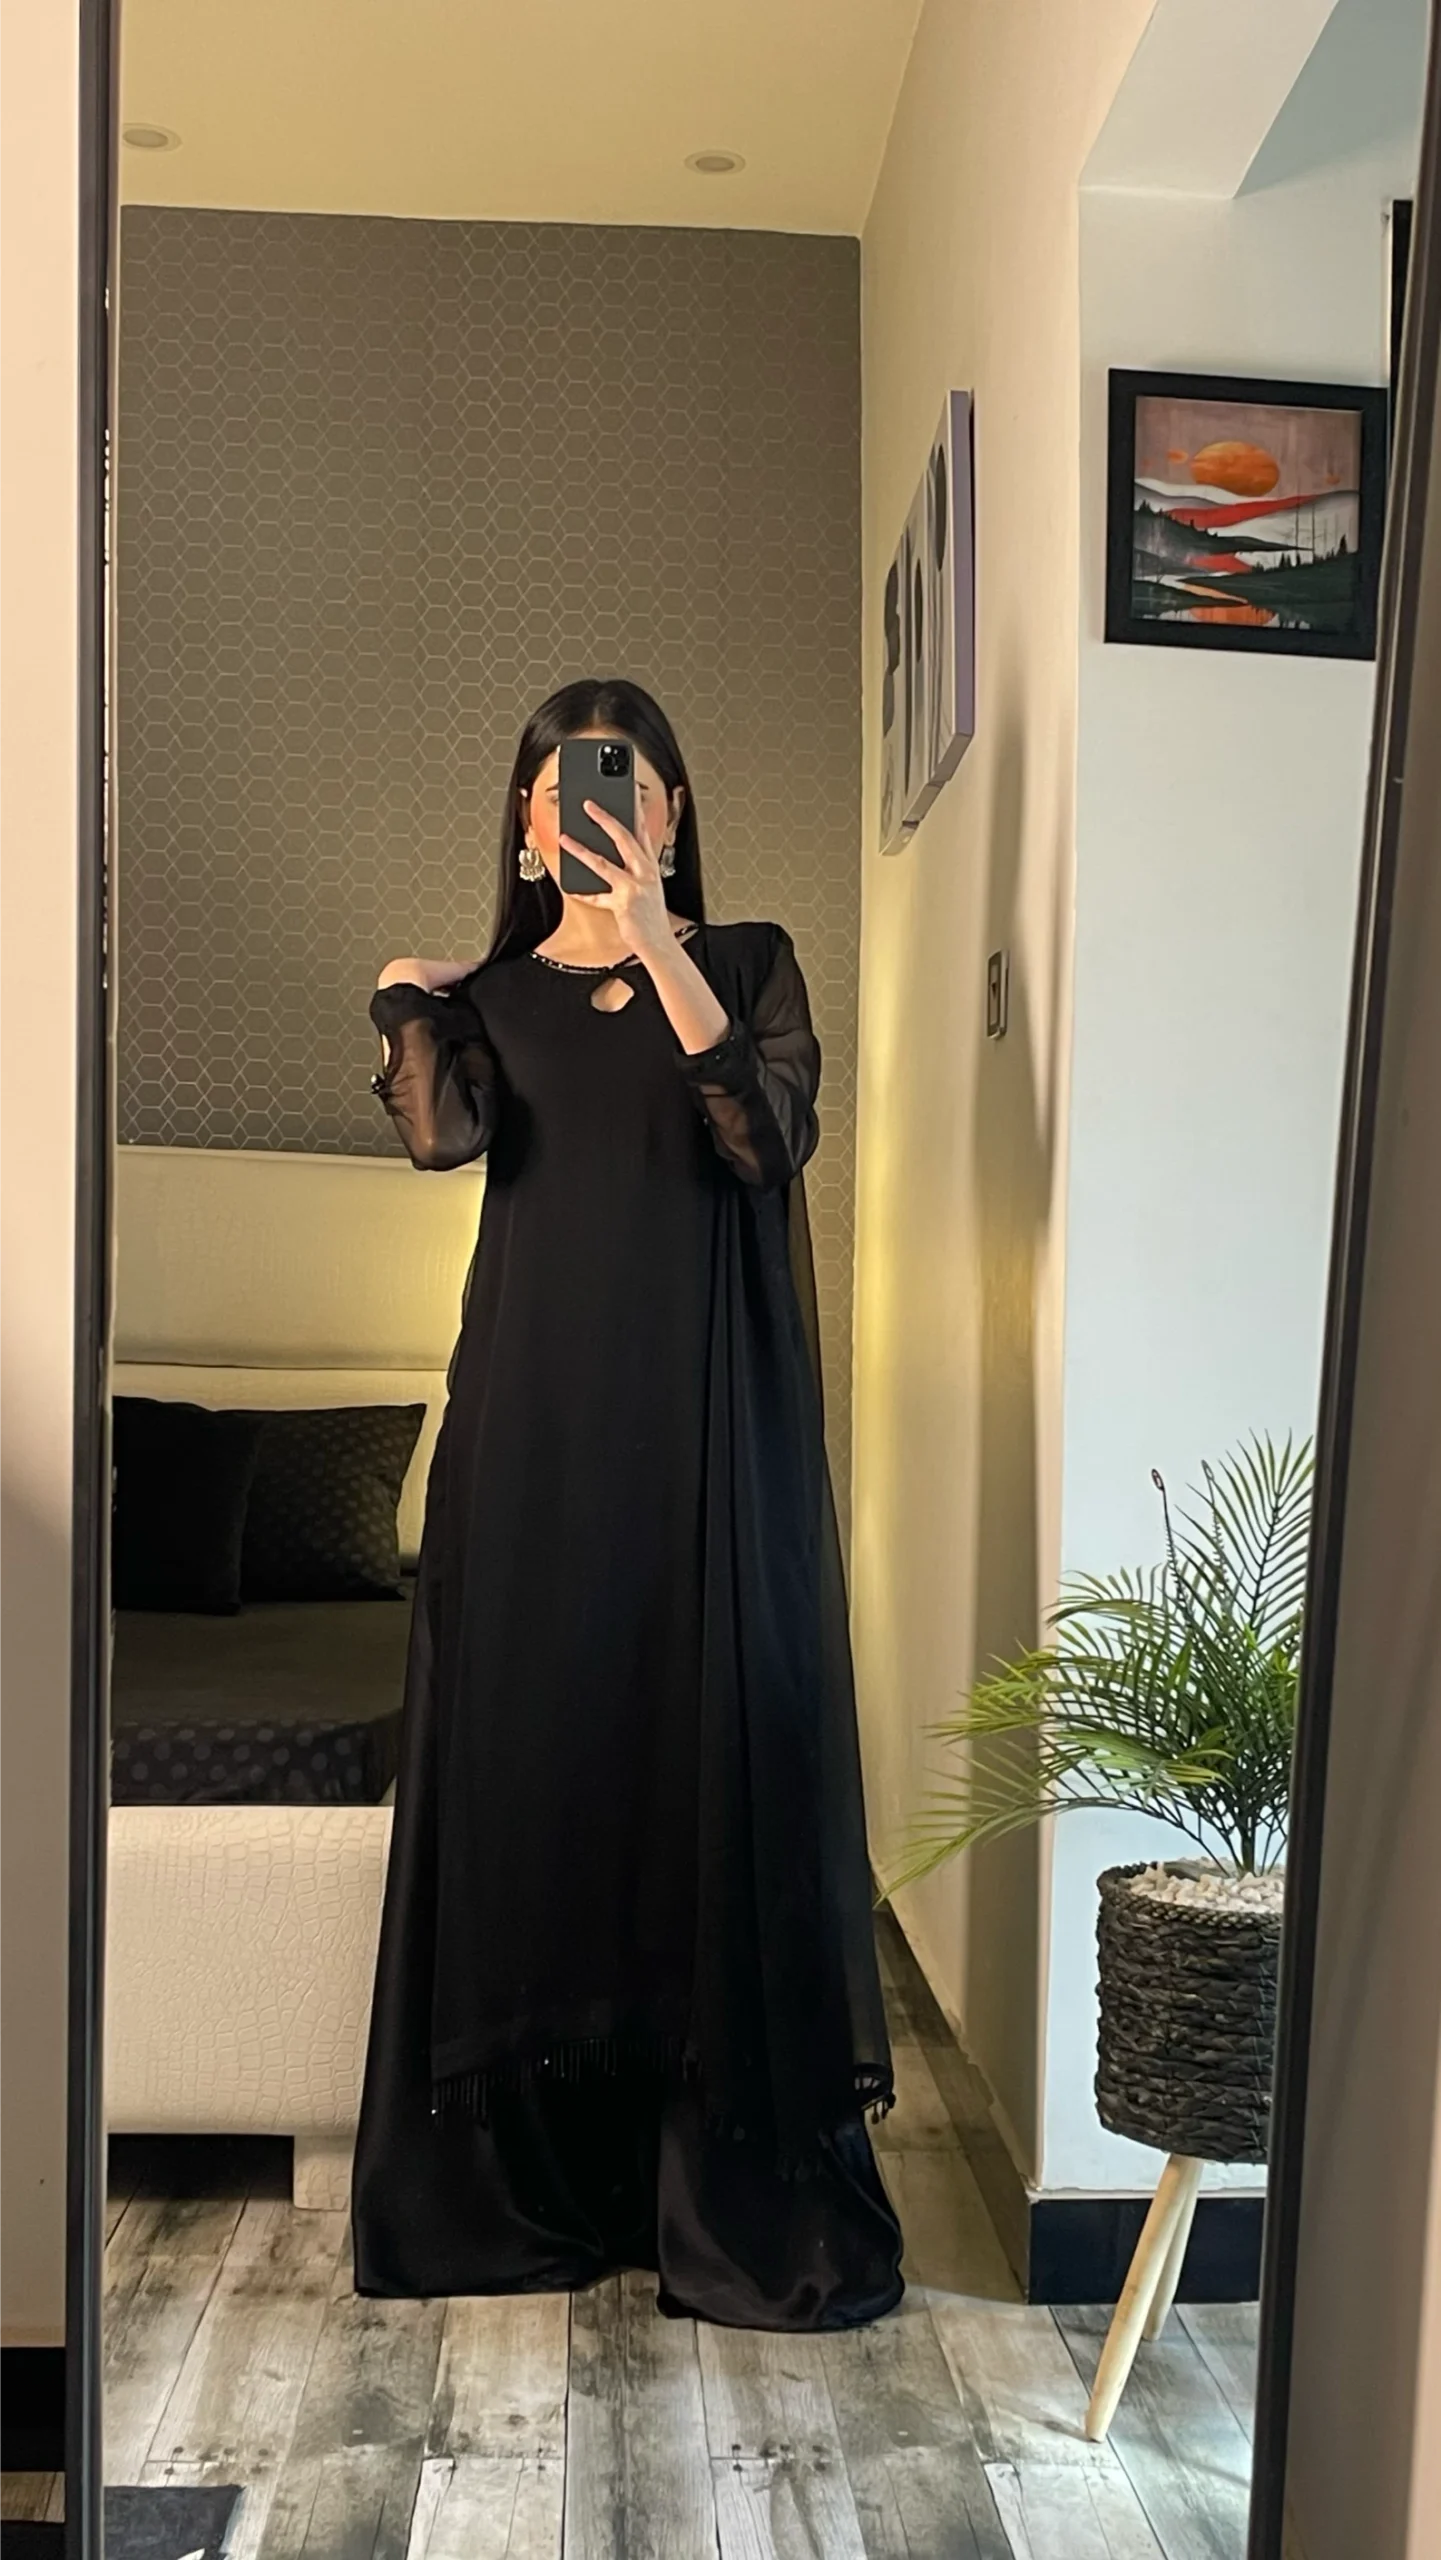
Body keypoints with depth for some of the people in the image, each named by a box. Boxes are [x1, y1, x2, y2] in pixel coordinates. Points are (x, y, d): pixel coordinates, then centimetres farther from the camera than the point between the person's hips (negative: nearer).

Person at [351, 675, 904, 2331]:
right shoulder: (491, 992, 11)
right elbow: (442, 1139, -7)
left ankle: (744, 2192, 8)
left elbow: (775, 1141, -12)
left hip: (706, 1421, -1)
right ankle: (521, 2176, 17)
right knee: (527, 1757, 3)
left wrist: (658, 954, -18)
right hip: (534, 1418, 2)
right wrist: (408, 998, -13)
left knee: (723, 1758, -3)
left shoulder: (746, 964, 7)